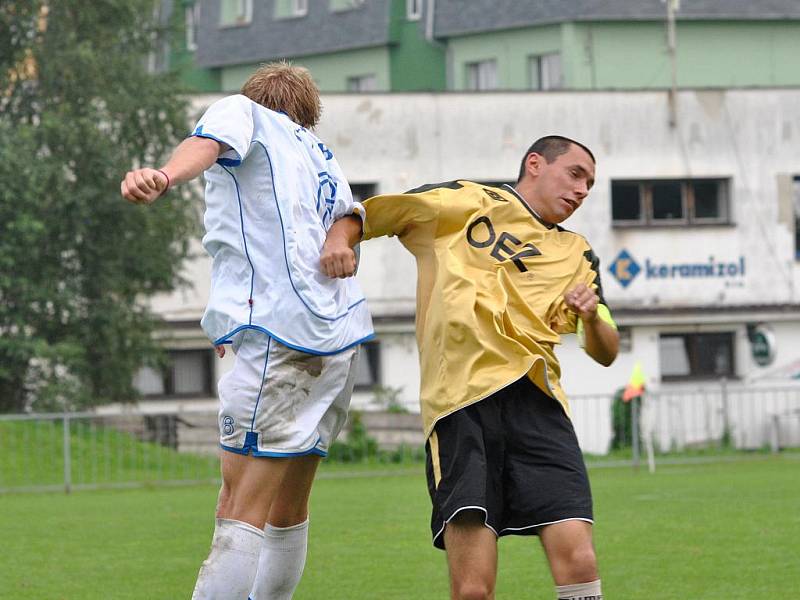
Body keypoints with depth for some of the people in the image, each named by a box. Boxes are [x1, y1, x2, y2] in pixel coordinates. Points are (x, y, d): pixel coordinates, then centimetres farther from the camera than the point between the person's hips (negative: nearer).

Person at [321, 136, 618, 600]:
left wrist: (593, 318, 1)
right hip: (460, 400, -3)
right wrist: (339, 240, -1)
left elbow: (606, 353, 23)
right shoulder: (464, 202, 17)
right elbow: (365, 215, 21)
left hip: (534, 399, 3)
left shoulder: (578, 256, 27)